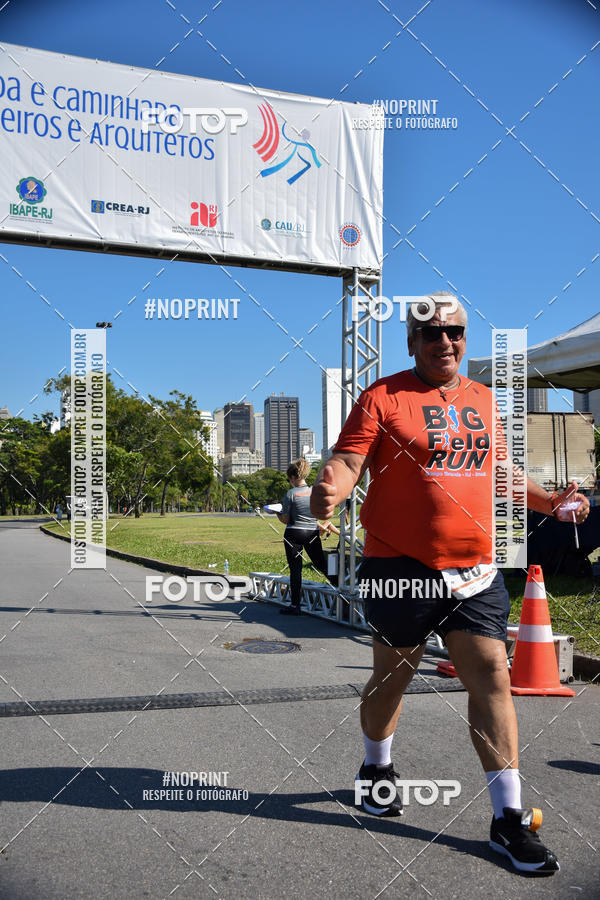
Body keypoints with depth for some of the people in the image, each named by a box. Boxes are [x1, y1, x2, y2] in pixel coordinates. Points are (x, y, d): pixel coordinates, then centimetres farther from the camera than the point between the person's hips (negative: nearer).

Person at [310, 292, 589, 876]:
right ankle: (376, 768, 40)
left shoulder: (481, 399, 14)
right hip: (401, 569, -4)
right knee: (392, 675, 11)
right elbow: (348, 459, -14)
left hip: (474, 570, 4)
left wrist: (548, 501, 22)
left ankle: (509, 817, 7)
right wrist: (331, 488, -34)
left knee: (492, 677, -3)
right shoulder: (383, 397, -4)